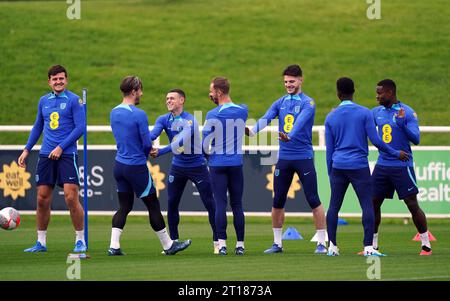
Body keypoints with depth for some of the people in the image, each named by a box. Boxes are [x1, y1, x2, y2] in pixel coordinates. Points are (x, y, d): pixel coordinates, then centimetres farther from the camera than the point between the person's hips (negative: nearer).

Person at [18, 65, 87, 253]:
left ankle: (80, 240, -2)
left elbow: (80, 128, -9)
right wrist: (27, 150, 16)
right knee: (42, 199, 4)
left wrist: (61, 147, -14)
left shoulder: (74, 100, -3)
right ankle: (41, 242, 12)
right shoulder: (44, 101, 13)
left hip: (67, 155, -5)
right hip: (46, 155, 5)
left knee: (71, 197, -12)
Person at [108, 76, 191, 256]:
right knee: (153, 206, 5)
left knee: (124, 207, 11)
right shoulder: (139, 115, -18)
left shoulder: (114, 113, 5)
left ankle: (114, 246, 0)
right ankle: (168, 246, 15)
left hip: (119, 165, 7)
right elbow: (147, 144, -15)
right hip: (137, 167, -7)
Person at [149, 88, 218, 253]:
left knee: (209, 203, -3)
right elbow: (152, 134, -24)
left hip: (197, 166, -5)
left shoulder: (189, 120, -21)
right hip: (178, 167, 5)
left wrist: (160, 152, -45)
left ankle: (217, 241, 6)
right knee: (172, 204, 2)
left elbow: (181, 141, -35)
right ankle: (173, 242, 13)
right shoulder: (163, 120, -5)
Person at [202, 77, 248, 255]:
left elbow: (205, 142, -7)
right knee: (237, 204, 8)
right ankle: (240, 244, 7)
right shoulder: (243, 111, 1)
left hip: (218, 164, -3)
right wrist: (218, 101, 17)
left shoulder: (212, 115, -11)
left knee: (220, 204, -2)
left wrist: (208, 154, 12)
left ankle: (222, 244, -7)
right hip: (237, 163, 3)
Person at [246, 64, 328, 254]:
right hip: (284, 158, 5)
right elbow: (266, 119, -6)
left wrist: (289, 136, -43)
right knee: (278, 201, 6)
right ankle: (277, 243, 15)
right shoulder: (280, 102, 10)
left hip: (304, 158, -5)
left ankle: (322, 243, 1)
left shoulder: (307, 103, -5)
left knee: (313, 200, -5)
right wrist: (252, 131, -27)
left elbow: (300, 121, -23)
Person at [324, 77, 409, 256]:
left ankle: (332, 246, 7)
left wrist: (330, 173, 18)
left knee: (334, 206, 9)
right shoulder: (364, 113, -2)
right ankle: (368, 247, -12)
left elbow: (329, 149, 10)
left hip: (338, 167, 3)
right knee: (367, 205, -3)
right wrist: (395, 154, 7)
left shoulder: (331, 117, 7)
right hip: (359, 166, -3)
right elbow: (375, 141, -5)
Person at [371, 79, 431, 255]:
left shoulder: (407, 112, -9)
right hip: (382, 166, 6)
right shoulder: (377, 112, 9)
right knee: (373, 203, 5)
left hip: (402, 166, -6)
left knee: (412, 205, -5)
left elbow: (416, 139, -15)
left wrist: (402, 123, -29)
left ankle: (426, 245, 2)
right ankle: (372, 244, 16)